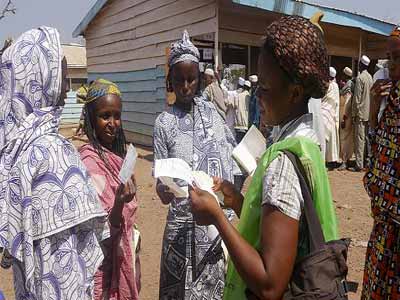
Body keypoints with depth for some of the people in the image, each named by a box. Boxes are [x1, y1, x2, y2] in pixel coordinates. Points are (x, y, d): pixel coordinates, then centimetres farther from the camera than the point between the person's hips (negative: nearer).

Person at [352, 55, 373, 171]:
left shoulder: (360, 78, -12)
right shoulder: (370, 77, 11)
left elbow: (357, 98, -15)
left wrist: (353, 114, -9)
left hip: (361, 113, -7)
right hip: (369, 113, 7)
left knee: (359, 139, -6)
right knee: (366, 138, 13)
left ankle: (359, 164, -5)